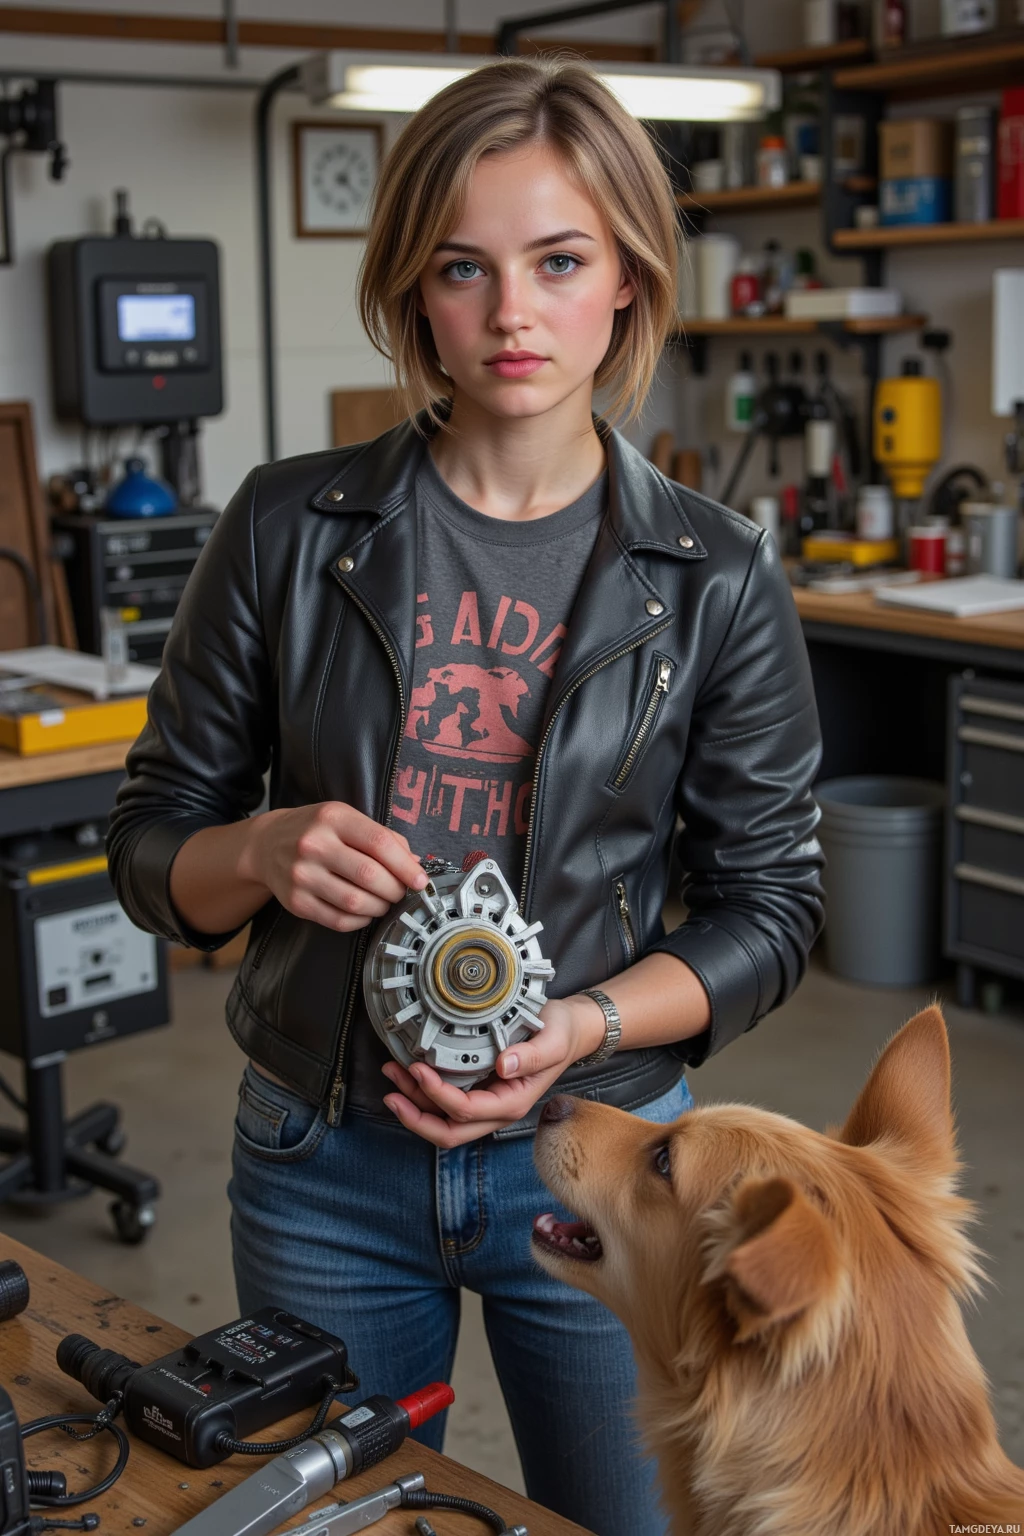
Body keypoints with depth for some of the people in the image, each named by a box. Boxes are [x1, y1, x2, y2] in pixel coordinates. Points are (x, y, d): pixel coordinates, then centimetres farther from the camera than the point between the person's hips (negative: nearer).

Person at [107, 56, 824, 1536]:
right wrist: (263, 853, -20)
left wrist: (583, 1026, -18)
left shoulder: (714, 576, -5)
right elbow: (151, 844, 1)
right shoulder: (291, 527, -5)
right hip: (321, 1162, 1)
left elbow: (765, 903, -2)